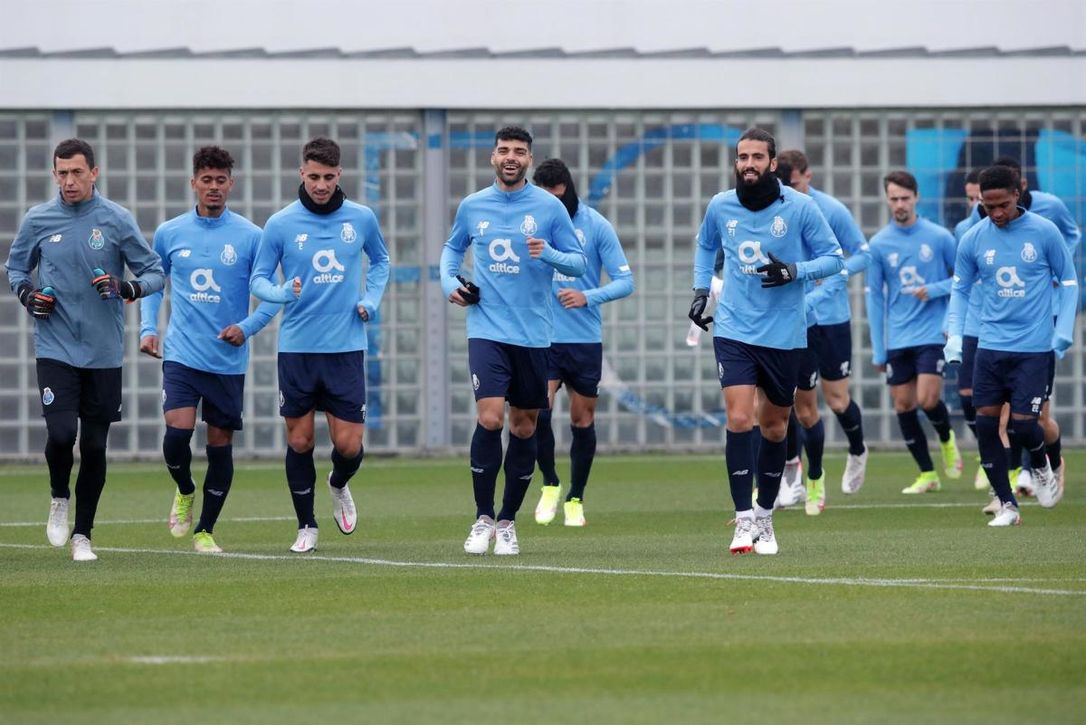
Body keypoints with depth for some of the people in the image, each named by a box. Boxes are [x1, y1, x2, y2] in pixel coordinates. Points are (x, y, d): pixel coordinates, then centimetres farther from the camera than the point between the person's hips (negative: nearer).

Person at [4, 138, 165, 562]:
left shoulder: (117, 220, -2)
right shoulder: (37, 220, 2)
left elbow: (154, 273, 4)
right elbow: (15, 267, 18)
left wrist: (129, 288, -17)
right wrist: (26, 293, -3)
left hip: (103, 353, 0)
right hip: (55, 348, 0)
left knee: (94, 446, 3)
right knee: (61, 433, -16)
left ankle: (82, 534, 18)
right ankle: (59, 497, 15)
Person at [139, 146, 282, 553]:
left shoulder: (250, 237, -2)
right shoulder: (168, 234, 4)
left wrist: (247, 327, -13)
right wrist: (148, 328, 6)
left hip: (228, 361, 0)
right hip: (181, 354, 0)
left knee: (220, 444, 3)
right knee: (177, 431, -16)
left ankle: (205, 530, 17)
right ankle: (184, 492, 16)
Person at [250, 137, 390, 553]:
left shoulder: (361, 219, 3)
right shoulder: (280, 224, -3)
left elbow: (380, 260, 21)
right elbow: (258, 279, 2)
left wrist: (372, 301, 5)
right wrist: (283, 293, -19)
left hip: (346, 347, 1)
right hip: (296, 347, -1)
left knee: (349, 444, -4)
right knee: (300, 441, 3)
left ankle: (339, 486, 31)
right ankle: (306, 526, 18)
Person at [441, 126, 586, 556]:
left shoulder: (548, 207, 0)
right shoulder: (472, 207, 5)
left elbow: (579, 262, 2)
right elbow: (453, 247, 24)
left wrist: (549, 254, -18)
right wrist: (449, 282, 6)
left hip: (533, 335, 0)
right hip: (486, 329, 0)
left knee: (524, 428, 6)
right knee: (490, 418, -15)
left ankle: (507, 522, 19)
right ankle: (483, 519, -3)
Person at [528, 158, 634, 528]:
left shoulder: (596, 226, -2)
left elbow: (624, 281, -2)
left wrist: (588, 297, -17)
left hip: (585, 339, 0)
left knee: (582, 420, 6)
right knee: (538, 408, -16)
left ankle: (575, 499, 21)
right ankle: (550, 485, 6)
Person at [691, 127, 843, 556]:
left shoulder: (799, 207, -6)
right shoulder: (720, 207, 2)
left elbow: (833, 258, -2)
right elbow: (705, 245, 24)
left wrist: (794, 271, -18)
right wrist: (701, 289, 12)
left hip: (784, 335, 0)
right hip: (733, 331, 0)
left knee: (774, 428, 10)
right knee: (739, 419, -15)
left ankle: (765, 516, 27)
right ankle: (744, 521, -13)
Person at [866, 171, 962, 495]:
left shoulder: (939, 237, -2)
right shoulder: (879, 244, 2)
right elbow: (874, 297, 5)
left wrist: (934, 291, -13)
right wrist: (878, 350, 3)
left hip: (932, 333, -3)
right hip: (897, 340, 3)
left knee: (927, 399, -15)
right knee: (903, 406, 2)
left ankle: (946, 439, 18)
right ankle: (927, 474, 14)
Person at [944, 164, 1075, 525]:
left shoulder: (1044, 232, -7)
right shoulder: (973, 239, -1)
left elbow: (1068, 280, 4)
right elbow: (960, 289, 11)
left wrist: (1064, 329, -5)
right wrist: (954, 334, -1)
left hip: (1034, 347, -3)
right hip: (990, 345, 3)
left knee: (1023, 423, -9)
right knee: (985, 423, -3)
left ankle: (1042, 468, 26)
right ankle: (1007, 506, 10)